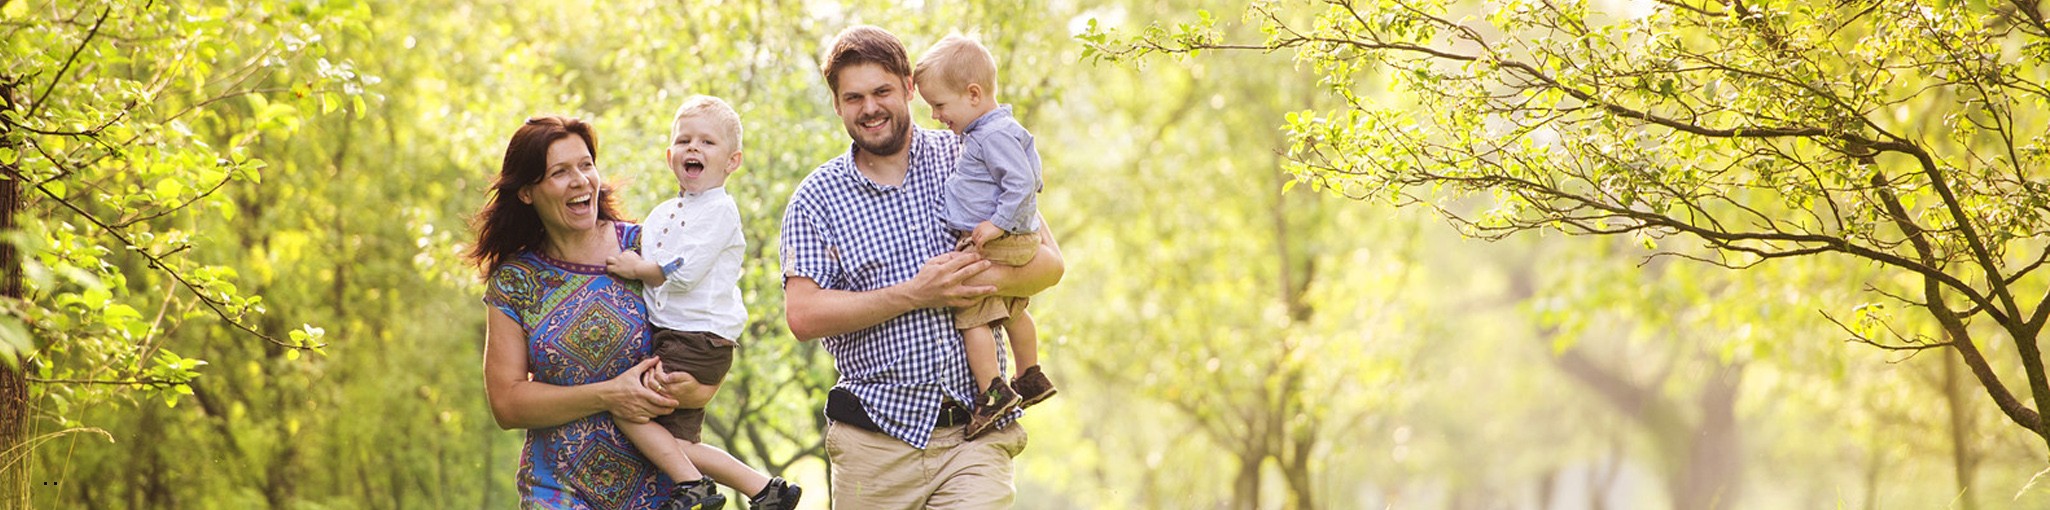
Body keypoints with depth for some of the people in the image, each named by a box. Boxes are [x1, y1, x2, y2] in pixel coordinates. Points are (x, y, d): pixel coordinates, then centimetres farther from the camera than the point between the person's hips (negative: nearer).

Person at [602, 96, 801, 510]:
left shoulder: (719, 209, -9)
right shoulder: (661, 214, 17)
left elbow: (684, 273, -18)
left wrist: (637, 269, -6)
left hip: (701, 342, -9)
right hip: (670, 338, 9)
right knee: (676, 443, 8)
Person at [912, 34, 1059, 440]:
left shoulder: (995, 136, -21)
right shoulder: (1000, 130, 12)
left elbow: (1021, 184, -27)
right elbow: (1032, 179, 21)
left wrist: (998, 223, -26)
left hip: (991, 247, -11)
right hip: (1017, 244, 11)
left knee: (971, 316, -11)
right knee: (1013, 311, 25)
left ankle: (993, 392, -15)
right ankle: (1030, 379, 40)